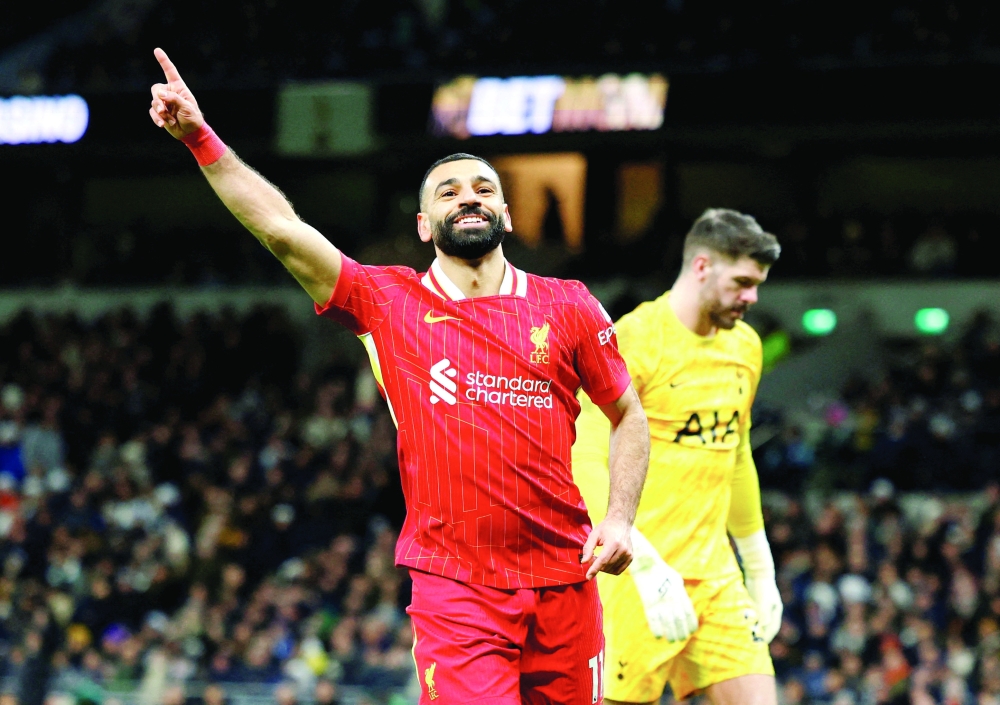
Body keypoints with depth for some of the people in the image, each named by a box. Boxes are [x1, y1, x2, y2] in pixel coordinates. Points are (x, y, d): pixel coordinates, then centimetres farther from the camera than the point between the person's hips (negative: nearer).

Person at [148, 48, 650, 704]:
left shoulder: (567, 306, 7)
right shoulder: (388, 303, 3)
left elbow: (629, 417, 15)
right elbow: (281, 227, -5)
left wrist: (620, 518, 0)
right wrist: (200, 138, -14)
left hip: (563, 580, 2)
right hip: (453, 585, -2)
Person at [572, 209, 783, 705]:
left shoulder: (744, 347, 13)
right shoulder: (633, 341, -12)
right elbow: (585, 462, -18)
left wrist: (760, 570, 25)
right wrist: (647, 566, -25)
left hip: (713, 572, 7)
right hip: (638, 573, -7)